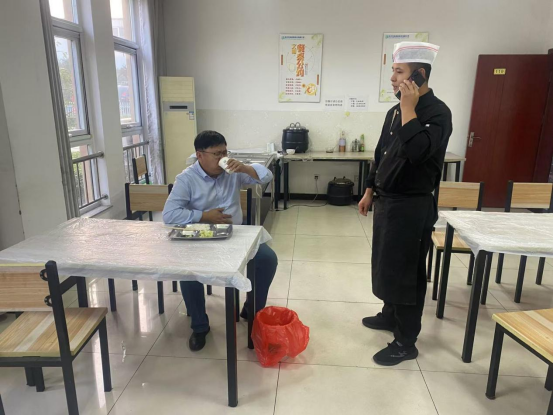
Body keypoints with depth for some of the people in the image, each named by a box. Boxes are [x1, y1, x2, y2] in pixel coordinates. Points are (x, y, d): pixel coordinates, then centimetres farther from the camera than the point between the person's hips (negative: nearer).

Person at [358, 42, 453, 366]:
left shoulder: (438, 112, -15)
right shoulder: (396, 111, 10)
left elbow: (416, 151, -32)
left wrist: (409, 108, -23)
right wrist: (370, 190, 16)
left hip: (413, 206, -8)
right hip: (387, 200, 9)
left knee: (406, 271, 0)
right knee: (385, 263, 19)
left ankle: (406, 342, 16)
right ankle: (391, 315, 40)